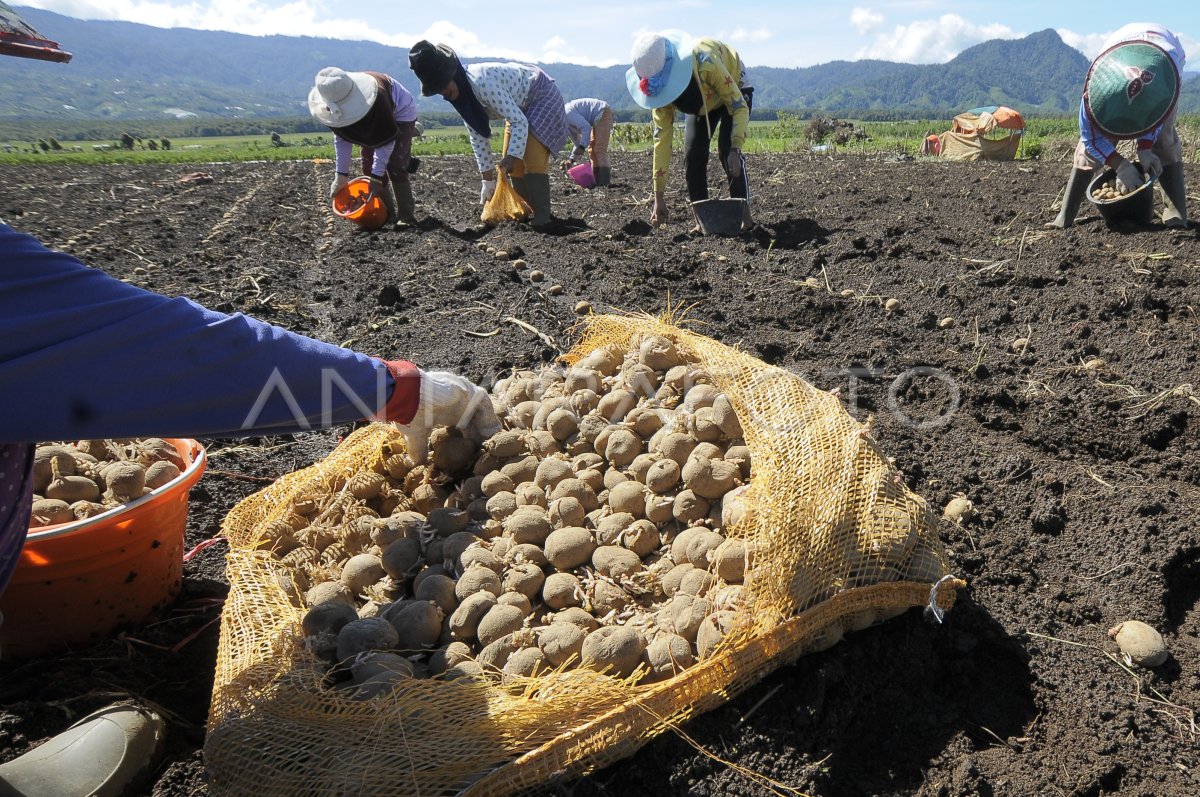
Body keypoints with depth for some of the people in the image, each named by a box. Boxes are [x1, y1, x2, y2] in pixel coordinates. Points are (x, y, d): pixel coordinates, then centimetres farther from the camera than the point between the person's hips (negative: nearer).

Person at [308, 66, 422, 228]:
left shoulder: (376, 98, -43)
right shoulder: (336, 106, -25)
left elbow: (386, 141, -36)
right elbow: (342, 137, -15)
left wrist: (377, 176, -37)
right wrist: (341, 174, -20)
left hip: (400, 114, -6)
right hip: (373, 121, 7)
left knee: (395, 167, -18)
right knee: (368, 167, 1)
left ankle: (407, 216, -11)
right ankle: (387, 214, 8)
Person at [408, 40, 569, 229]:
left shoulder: (483, 83, -36)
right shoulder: (461, 95, -8)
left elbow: (519, 121, -35)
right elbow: (478, 136, -3)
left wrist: (512, 155, -39)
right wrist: (487, 178, -5)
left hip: (542, 95, -9)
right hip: (521, 106, 9)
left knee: (533, 160, -19)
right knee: (512, 164, 4)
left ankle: (543, 217, -15)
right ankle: (530, 212, 13)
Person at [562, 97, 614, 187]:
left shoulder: (567, 113, -18)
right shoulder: (567, 123, 13)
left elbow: (586, 127, -25)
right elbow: (577, 142, 18)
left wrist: (582, 146, -24)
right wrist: (571, 159, 8)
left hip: (602, 114, -11)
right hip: (597, 119, 11)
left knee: (599, 150, -16)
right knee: (592, 150, 9)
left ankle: (605, 182, -21)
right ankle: (598, 182, 9)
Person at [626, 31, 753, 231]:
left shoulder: (705, 63, -43)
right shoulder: (661, 88, -26)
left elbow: (739, 107, -37)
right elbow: (661, 138, -25)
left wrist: (735, 150, -50)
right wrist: (659, 197, -27)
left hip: (732, 89, -4)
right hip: (699, 103, 5)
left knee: (727, 149, -22)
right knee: (692, 153, -11)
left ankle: (744, 216, -15)